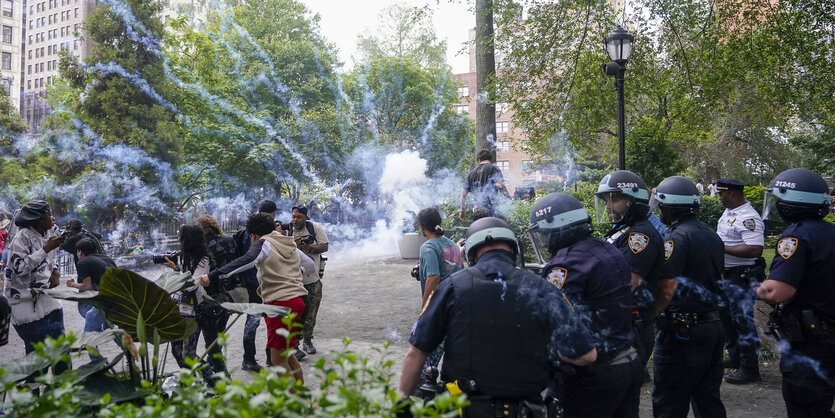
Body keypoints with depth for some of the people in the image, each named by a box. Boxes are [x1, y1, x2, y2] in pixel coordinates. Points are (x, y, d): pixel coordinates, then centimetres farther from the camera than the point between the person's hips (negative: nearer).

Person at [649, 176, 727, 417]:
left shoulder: (676, 237, -17)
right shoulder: (713, 236, 12)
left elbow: (667, 289, -21)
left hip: (683, 331, -9)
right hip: (714, 324, 9)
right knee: (708, 398, 17)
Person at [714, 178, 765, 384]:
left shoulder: (748, 218, -22)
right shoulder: (728, 212, 10)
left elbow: (755, 250, -31)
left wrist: (722, 248, -27)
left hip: (741, 278, -11)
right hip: (725, 275, 11)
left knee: (743, 321, -3)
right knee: (726, 318, 20)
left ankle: (750, 368, 7)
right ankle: (735, 357, 36)